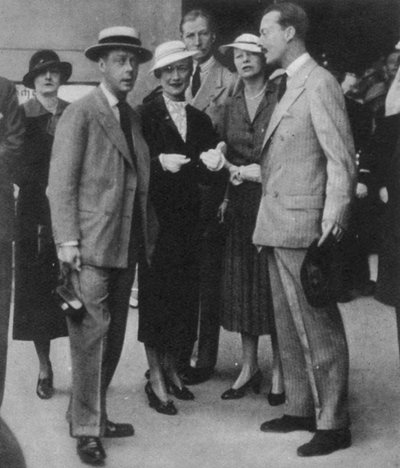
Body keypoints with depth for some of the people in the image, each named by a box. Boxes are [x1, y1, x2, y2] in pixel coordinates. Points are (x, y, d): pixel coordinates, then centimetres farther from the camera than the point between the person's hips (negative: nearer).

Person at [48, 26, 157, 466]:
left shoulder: (133, 117, 15)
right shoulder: (80, 113, -6)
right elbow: (61, 181, -10)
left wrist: (148, 232, 9)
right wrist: (67, 239, -17)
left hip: (127, 244, 7)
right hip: (90, 245, -7)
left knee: (113, 335, 13)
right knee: (92, 333, -6)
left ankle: (92, 413, 26)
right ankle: (86, 429, 5)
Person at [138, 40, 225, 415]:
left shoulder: (199, 120, 13)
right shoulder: (145, 114, -3)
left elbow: (211, 177, 9)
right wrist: (160, 162, -26)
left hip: (188, 221, 5)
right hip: (155, 218, -5)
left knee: (185, 296, 8)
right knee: (155, 295, -1)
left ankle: (173, 369, 22)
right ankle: (156, 378, 8)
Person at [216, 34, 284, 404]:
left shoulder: (280, 100, -4)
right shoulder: (231, 107, 13)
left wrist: (262, 172, -13)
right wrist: (228, 191, 3)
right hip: (241, 206, 5)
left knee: (273, 286, -1)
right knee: (241, 285, 8)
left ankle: (278, 371, 11)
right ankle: (249, 367, 20)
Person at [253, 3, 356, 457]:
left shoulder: (319, 83, -10)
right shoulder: (286, 86, 17)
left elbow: (341, 158, -15)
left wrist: (333, 221, -19)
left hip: (305, 225, -9)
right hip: (277, 225, 9)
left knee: (318, 326, -3)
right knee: (289, 326, 15)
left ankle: (332, 424, 7)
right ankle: (300, 409, 27)